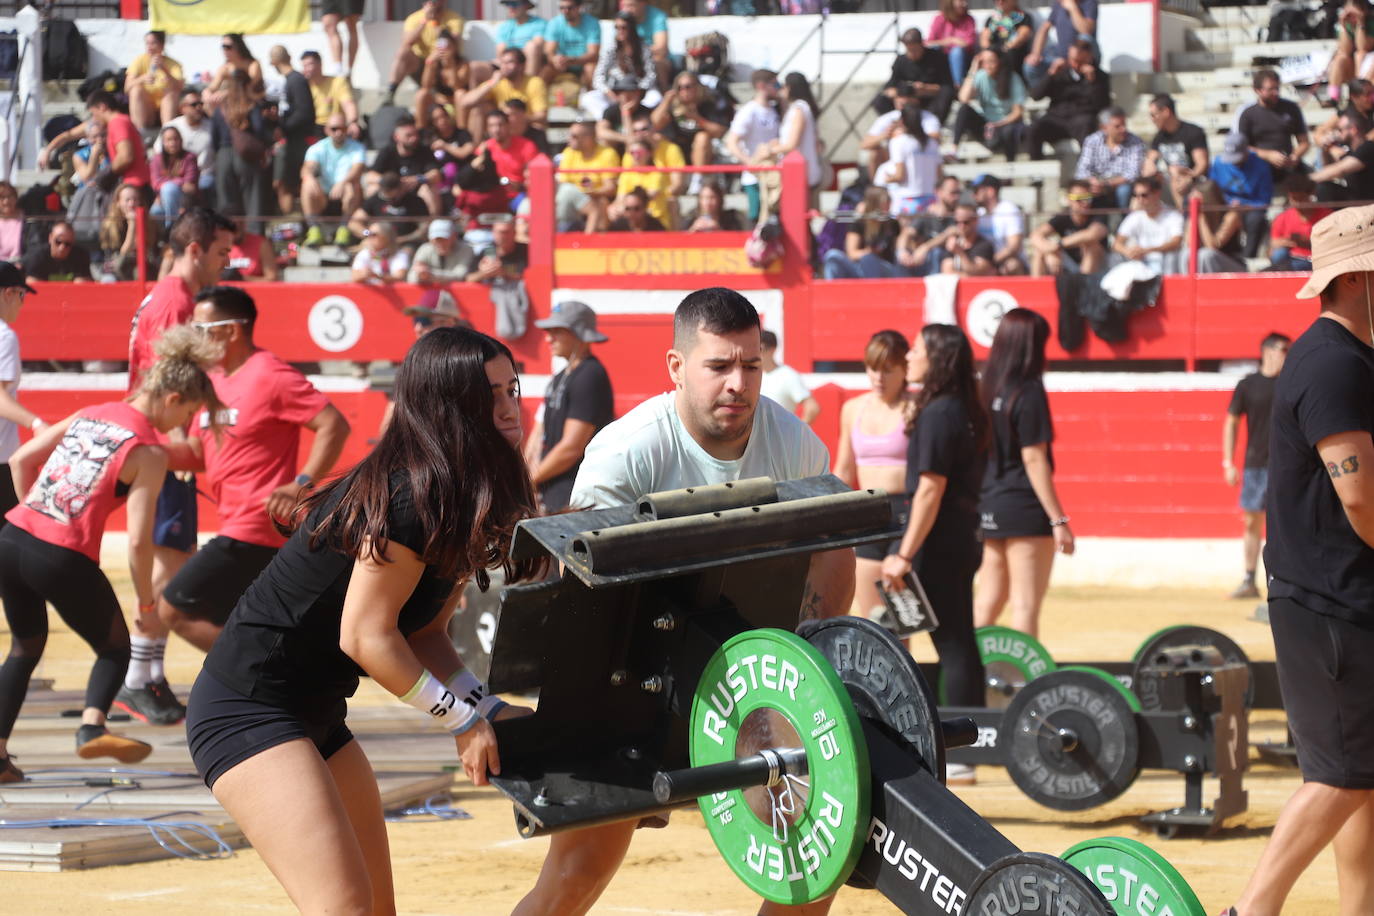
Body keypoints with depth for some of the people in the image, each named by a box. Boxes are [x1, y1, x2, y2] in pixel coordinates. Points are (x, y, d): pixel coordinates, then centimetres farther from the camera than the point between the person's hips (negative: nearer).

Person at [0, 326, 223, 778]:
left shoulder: (88, 414, 14)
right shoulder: (149, 453, -4)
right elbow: (138, 542, -8)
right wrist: (147, 601, 6)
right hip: (65, 557, -6)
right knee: (115, 647, 16)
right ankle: (92, 725, -11)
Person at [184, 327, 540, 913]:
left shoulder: (454, 502, 8)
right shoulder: (410, 497, -22)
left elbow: (424, 634, 11)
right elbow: (365, 636, -21)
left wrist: (489, 709, -1)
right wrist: (463, 720, -13)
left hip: (315, 715, 11)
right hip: (248, 707, -11)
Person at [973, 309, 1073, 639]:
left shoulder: (988, 391, 9)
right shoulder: (1029, 392, -12)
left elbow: (985, 454, 12)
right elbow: (1034, 459, -15)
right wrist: (1058, 519, -13)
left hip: (990, 509, 7)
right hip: (1025, 512, -7)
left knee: (987, 602, 12)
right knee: (1025, 607, -4)